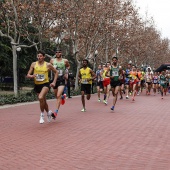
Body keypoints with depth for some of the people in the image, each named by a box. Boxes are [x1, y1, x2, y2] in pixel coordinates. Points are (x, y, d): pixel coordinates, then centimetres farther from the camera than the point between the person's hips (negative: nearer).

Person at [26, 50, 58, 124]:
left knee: (41, 98, -29)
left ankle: (42, 114, -9)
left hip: (45, 84, -4)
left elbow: (56, 72, 9)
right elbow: (28, 75, 0)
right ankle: (48, 112, 46)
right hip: (37, 85, 4)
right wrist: (32, 76, -22)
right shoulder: (34, 64, 0)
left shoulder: (48, 65, -5)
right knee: (43, 101, 17)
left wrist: (54, 82, 1)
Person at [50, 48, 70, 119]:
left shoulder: (65, 61, 0)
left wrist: (66, 73, 7)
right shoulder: (52, 60, 3)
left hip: (62, 80, -3)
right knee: (57, 96, 16)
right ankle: (63, 97, 53)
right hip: (55, 79, 3)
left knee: (58, 96, -18)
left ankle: (56, 112, -19)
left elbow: (68, 66, 20)